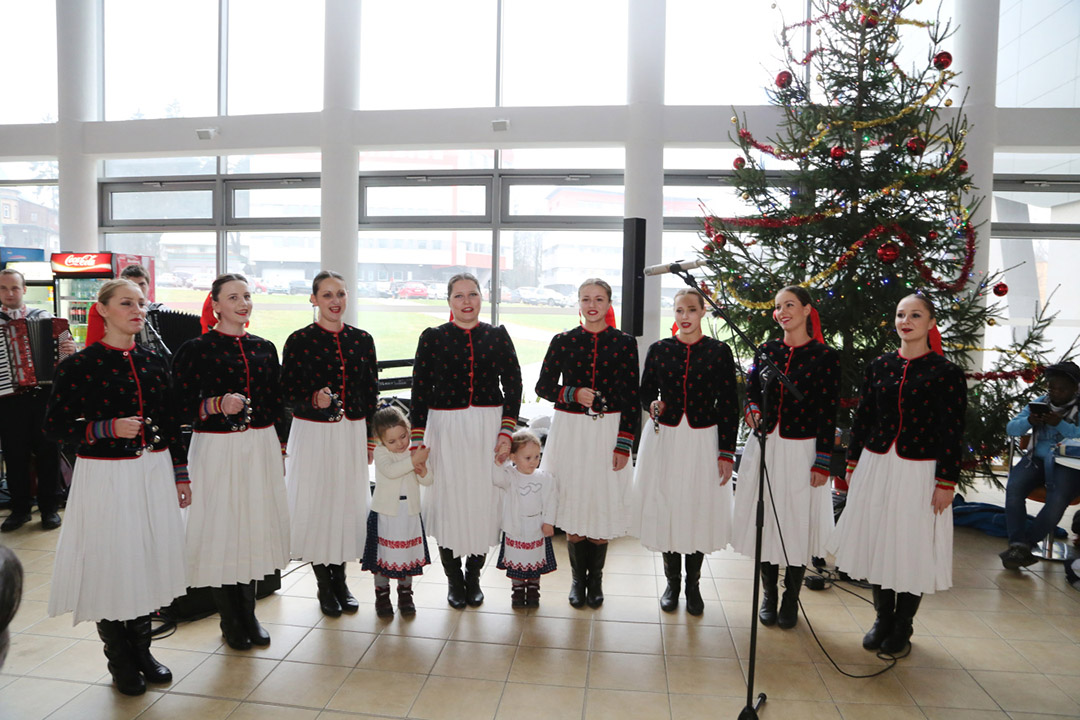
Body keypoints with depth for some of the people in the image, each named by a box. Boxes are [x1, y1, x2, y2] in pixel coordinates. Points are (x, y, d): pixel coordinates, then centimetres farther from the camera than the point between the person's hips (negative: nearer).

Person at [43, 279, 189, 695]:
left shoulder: (153, 362, 7)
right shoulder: (80, 366, -6)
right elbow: (56, 426, -6)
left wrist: (181, 475, 10)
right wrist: (108, 428, -20)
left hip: (154, 473, 4)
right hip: (106, 476, -4)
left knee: (149, 560, 11)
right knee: (111, 566, 5)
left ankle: (143, 649, 29)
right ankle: (120, 662, 24)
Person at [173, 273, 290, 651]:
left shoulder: (264, 348, 9)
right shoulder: (196, 348, -5)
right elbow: (181, 406, -5)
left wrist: (280, 449, 12)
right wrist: (217, 405, -21)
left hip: (260, 446, 4)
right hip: (217, 448, -4)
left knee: (256, 525, 9)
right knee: (221, 529, 3)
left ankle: (249, 615, 26)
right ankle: (230, 620, 22)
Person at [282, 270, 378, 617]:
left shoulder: (362, 340, 4)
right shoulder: (299, 340, -5)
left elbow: (371, 393, 8)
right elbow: (287, 393, -4)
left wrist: (370, 438, 7)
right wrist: (314, 400, -24)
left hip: (352, 432, 3)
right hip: (313, 433, -3)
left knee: (350, 500, 9)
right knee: (316, 501, 3)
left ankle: (340, 578, 27)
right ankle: (324, 584, 22)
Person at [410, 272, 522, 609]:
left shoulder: (498, 336, 5)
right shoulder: (432, 337, 1)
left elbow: (513, 385, 4)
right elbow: (421, 390, 0)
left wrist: (506, 431, -5)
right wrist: (417, 439, -6)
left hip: (489, 427, 1)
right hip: (446, 429, -1)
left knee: (484, 499, 6)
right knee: (449, 499, 3)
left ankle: (474, 576, 26)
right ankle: (453, 578, 24)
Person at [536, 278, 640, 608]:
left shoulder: (624, 343, 0)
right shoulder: (563, 341, 3)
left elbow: (632, 398, -1)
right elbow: (543, 386, 6)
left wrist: (624, 444, -6)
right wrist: (573, 394, -12)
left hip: (608, 431, 0)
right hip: (569, 430, 1)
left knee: (602, 506, 3)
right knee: (572, 505, 4)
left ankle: (595, 580, 25)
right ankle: (578, 579, 25)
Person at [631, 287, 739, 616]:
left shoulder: (719, 351, -3)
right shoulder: (659, 349, 2)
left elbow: (729, 406, -2)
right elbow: (645, 392, 10)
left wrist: (726, 453, -5)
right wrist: (652, 405, -14)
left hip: (704, 441, -1)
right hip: (664, 439, 1)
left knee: (699, 509, 6)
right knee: (666, 508, 7)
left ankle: (693, 584, 26)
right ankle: (672, 582, 26)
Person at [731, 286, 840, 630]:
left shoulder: (825, 356, -4)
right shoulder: (765, 350, 6)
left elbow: (828, 412, -6)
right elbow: (750, 392, 15)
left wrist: (822, 462, -8)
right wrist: (752, 411, -8)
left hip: (802, 450, -3)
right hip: (764, 444, 3)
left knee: (797, 522, 5)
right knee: (765, 519, 9)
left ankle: (791, 599, 22)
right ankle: (768, 594, 26)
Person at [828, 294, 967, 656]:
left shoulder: (946, 373, -6)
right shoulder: (879, 366, 5)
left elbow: (953, 431, -7)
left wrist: (946, 481, -9)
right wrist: (853, 463, 8)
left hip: (919, 471, -3)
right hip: (875, 466, 4)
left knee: (911, 547, 6)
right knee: (877, 542, 11)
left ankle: (902, 626, 26)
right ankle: (882, 619, 30)